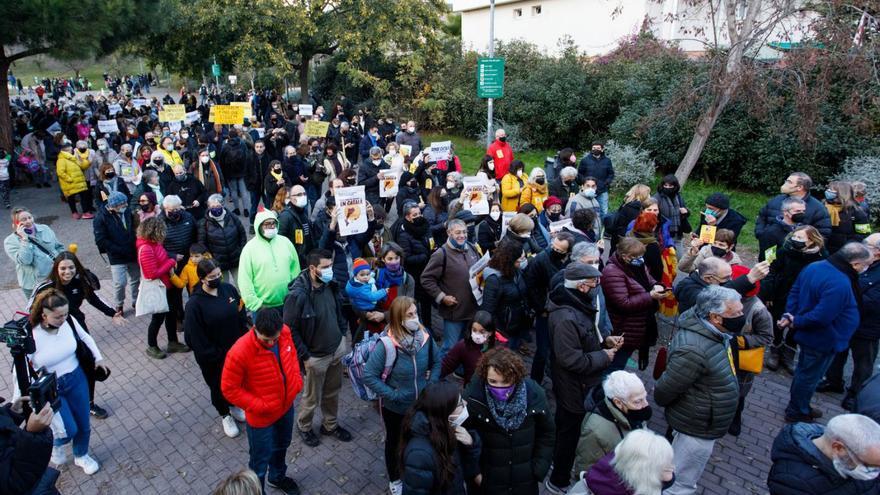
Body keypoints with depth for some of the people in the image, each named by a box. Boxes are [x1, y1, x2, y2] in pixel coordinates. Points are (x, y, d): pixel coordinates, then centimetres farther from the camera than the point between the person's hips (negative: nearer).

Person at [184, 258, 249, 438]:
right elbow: (195, 337, -18)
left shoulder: (229, 289, -10)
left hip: (236, 349, 4)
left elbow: (242, 316, 1)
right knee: (218, 386, 18)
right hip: (213, 358, -4)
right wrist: (215, 356, -14)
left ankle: (234, 406, 52)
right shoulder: (195, 303, -23)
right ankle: (225, 415, 44)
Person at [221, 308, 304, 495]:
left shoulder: (285, 332, -18)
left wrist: (297, 380, -3)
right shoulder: (240, 352, -34)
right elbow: (229, 389, -21)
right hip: (261, 416, -6)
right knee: (261, 458, 17)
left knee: (281, 446, 30)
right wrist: (257, 405, -21)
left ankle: (278, 477, 58)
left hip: (286, 406, 6)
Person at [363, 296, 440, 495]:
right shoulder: (386, 345, -30)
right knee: (395, 442, 21)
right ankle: (395, 479, 47)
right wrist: (391, 394, -23)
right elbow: (369, 376, -24)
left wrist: (431, 384, -5)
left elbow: (436, 361, 4)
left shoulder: (425, 337, -15)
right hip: (395, 407, -4)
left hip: (421, 404, 4)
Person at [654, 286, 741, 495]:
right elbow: (665, 391, -25)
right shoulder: (694, 350, -38)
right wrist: (661, 402, -8)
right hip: (698, 428, -9)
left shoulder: (710, 329, -11)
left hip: (699, 422, 9)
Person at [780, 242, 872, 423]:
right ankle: (797, 413, 28)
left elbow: (794, 292, 5)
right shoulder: (840, 284, -33)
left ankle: (799, 406, 44)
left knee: (803, 371, 25)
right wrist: (796, 322, -19)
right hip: (823, 340, -9)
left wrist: (790, 314, -2)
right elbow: (821, 316, -33)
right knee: (809, 377, 10)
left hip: (808, 335, 9)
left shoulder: (814, 266, -3)